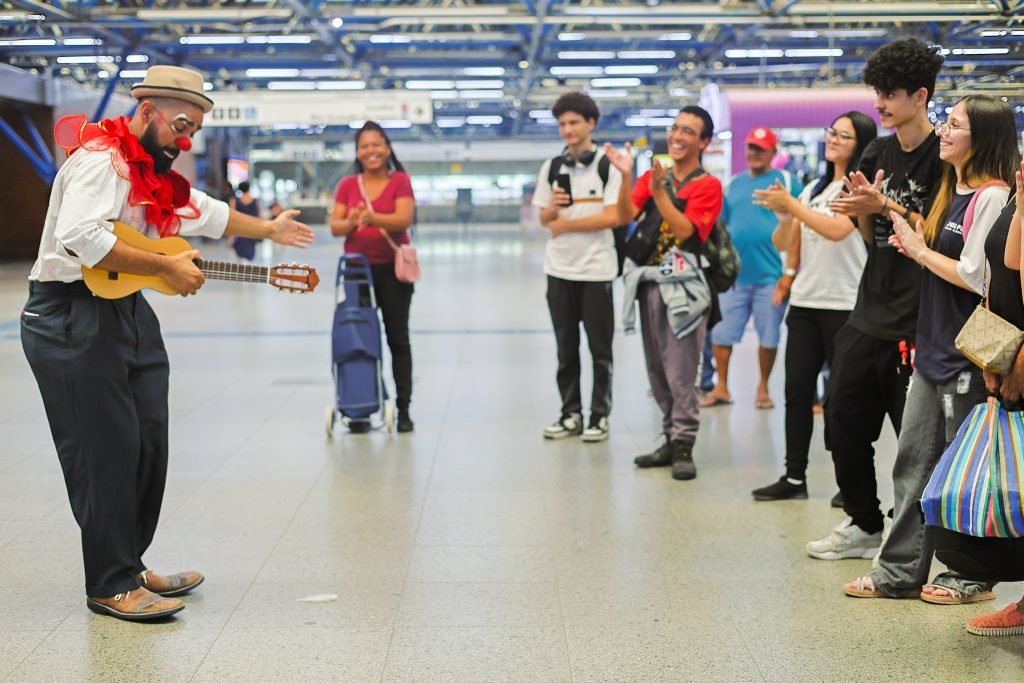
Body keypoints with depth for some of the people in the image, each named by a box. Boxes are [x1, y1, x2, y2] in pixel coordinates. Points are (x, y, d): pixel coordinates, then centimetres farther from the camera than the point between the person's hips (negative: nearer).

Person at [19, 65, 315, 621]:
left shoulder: (154, 175, 18)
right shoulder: (100, 159, -14)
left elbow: (207, 212, 37)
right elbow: (81, 237, -30)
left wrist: (270, 230, 45)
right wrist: (166, 268, -24)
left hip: (125, 310, 10)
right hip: (73, 316, -10)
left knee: (148, 446, 10)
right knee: (107, 451, -7)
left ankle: (130, 566, 23)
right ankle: (111, 586, 3)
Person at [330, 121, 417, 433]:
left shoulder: (400, 181, -2)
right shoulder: (347, 185, 6)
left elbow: (404, 219, -16)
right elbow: (335, 226, 0)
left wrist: (372, 217, -33)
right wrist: (351, 222, -22)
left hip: (392, 268, -2)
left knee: (398, 338, 4)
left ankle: (403, 409, 8)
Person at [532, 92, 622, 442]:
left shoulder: (608, 166, -4)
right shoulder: (551, 167, 9)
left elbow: (612, 217, -13)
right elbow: (544, 220, 12)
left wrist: (567, 224, -9)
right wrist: (554, 206, -11)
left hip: (596, 269, -4)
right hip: (559, 268, 4)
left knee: (600, 348, 2)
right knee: (565, 348, 9)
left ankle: (600, 416, 10)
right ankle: (571, 414, 17)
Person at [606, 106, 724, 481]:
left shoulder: (708, 185, -4)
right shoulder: (653, 177, 12)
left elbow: (684, 231, -17)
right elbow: (624, 216, -2)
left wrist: (659, 192, -22)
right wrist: (626, 176, -13)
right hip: (650, 283, 6)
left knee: (681, 371, -8)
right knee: (657, 370, 10)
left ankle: (683, 447, -3)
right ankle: (671, 440, 19)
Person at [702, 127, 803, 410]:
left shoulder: (787, 182, -1)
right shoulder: (734, 183, 13)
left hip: (770, 275, -4)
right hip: (733, 274, 4)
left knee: (769, 337, 5)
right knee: (722, 333, 4)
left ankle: (763, 389, 20)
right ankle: (721, 388, 15)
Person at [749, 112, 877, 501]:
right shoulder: (813, 189, 16)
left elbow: (837, 229, -22)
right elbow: (783, 244, 13)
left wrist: (791, 205, -19)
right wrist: (784, 216, -7)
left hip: (844, 304, -6)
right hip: (805, 301, 6)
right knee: (797, 388, 5)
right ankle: (794, 477, 11)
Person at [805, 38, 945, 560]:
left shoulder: (943, 158, -9)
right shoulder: (877, 155, 11)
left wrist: (885, 206, -19)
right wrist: (861, 211, -6)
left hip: (916, 320, -7)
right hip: (869, 315, 8)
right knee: (844, 420, 12)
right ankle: (863, 525, 27)